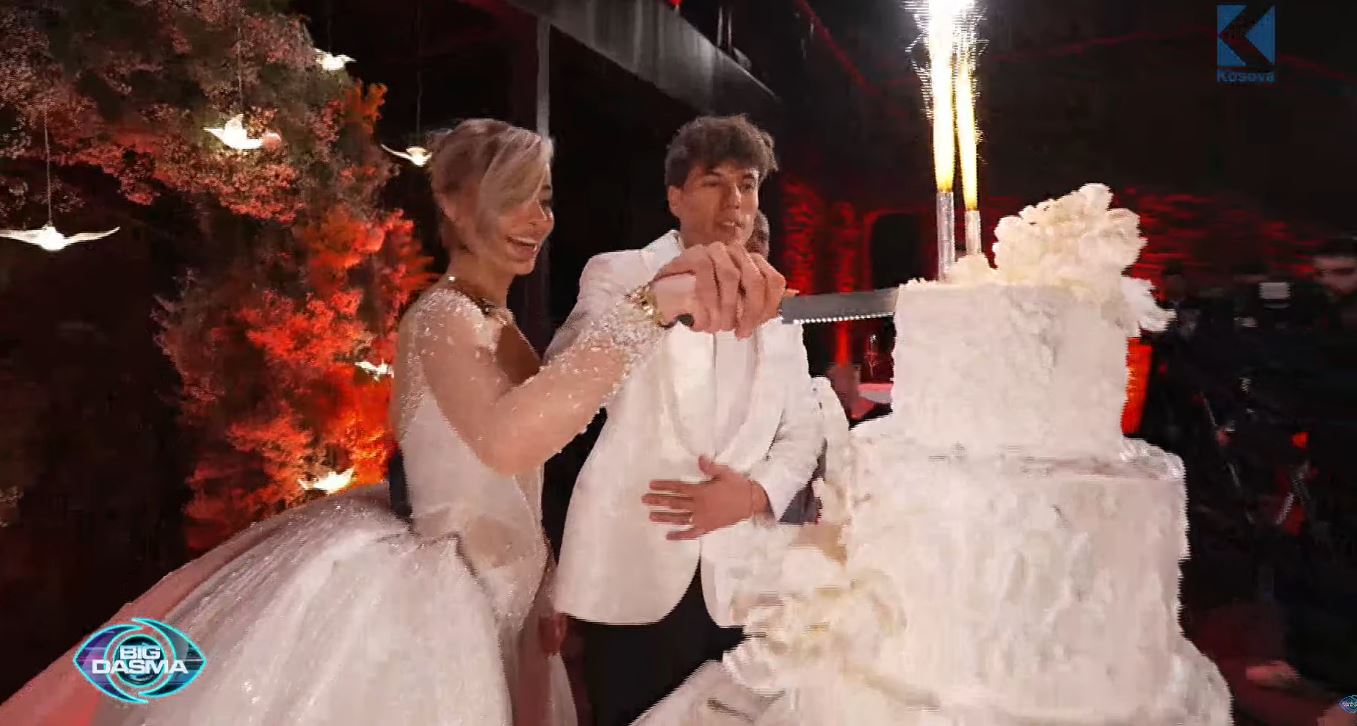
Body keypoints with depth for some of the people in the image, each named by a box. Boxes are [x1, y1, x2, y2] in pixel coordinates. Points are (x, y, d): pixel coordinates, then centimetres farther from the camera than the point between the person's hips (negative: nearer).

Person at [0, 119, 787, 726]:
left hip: (486, 603, 9)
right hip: (435, 602, -9)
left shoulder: (498, 322, 8)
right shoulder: (444, 316, -21)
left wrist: (539, 595, 16)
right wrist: (649, 305, -43)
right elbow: (508, 441, -44)